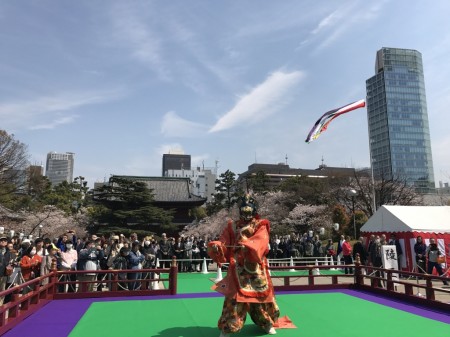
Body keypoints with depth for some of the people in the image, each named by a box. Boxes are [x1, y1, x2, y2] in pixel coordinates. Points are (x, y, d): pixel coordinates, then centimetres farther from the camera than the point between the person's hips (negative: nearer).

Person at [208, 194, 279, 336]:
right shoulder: (232, 226, 10)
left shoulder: (260, 225, 3)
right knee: (235, 296, -5)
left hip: (256, 268, 0)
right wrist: (215, 246, -22)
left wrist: (247, 245, -36)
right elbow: (223, 243, 2)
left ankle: (268, 323, 34)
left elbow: (260, 241, -16)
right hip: (238, 269, 0)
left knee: (261, 294, 11)